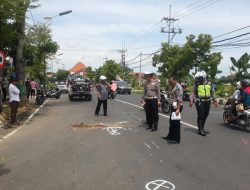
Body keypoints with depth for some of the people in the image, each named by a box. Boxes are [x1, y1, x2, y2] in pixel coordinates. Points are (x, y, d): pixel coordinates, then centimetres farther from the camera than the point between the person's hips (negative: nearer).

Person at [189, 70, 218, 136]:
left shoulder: (209, 84, 9)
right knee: (201, 115, -7)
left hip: (207, 102, 4)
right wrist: (191, 101, -11)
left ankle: (202, 128, 23)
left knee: (205, 115, 9)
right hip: (199, 102, -4)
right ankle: (200, 130, 0)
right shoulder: (196, 84, 1)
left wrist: (215, 100, 11)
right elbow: (193, 93, -1)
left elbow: (213, 92, 14)